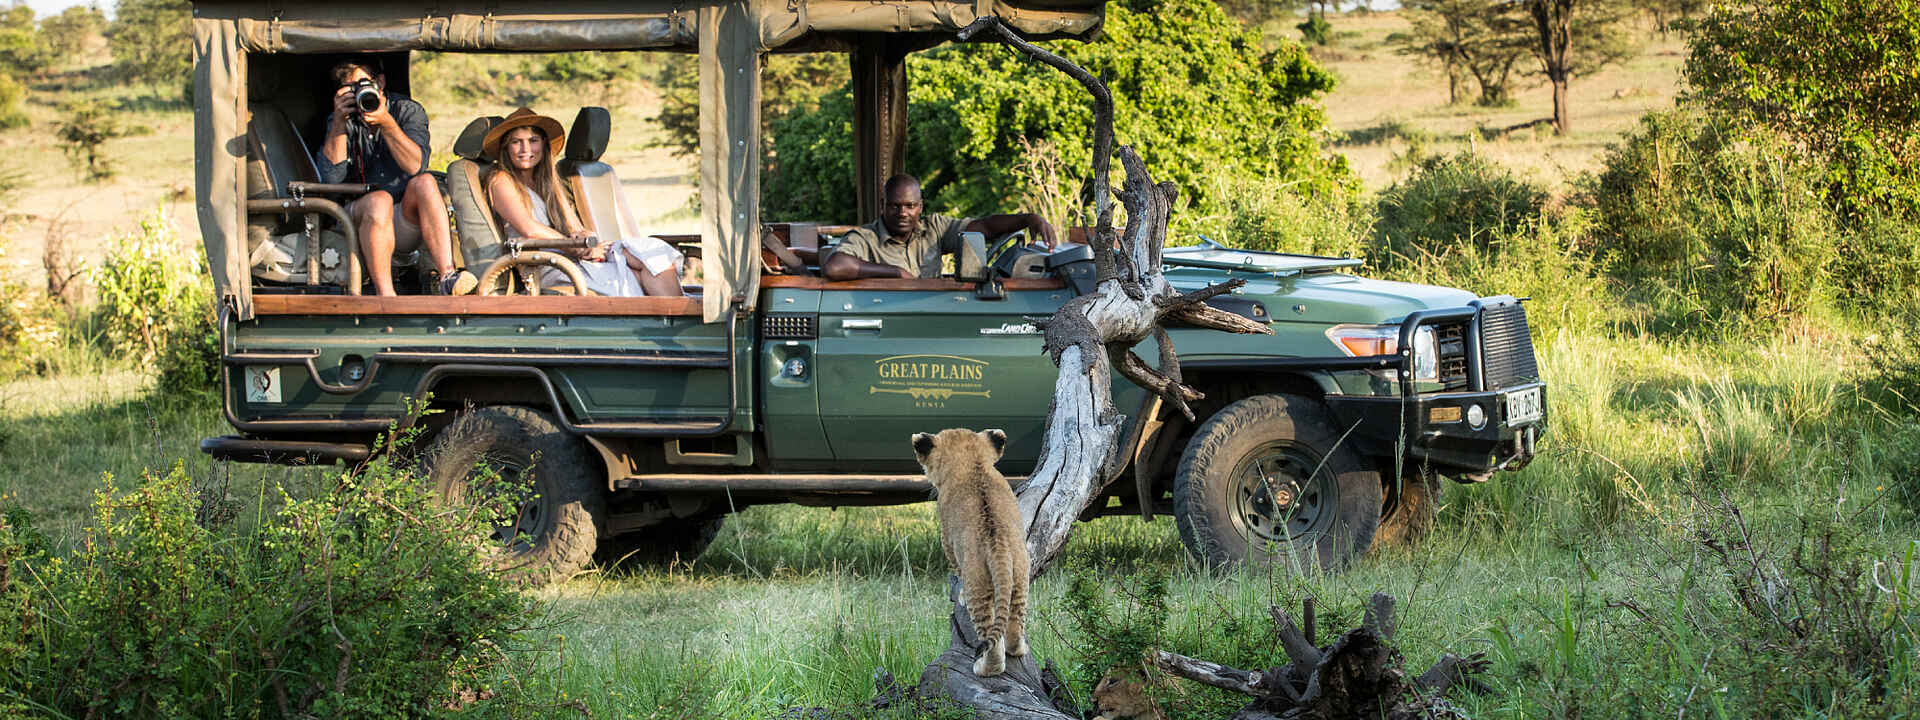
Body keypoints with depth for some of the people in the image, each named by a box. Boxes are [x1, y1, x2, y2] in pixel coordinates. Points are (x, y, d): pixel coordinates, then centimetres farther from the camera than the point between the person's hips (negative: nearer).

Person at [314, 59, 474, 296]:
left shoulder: (409, 111, 3)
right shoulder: (341, 120, 5)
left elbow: (415, 167, -15)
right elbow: (331, 176, -11)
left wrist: (386, 122, -26)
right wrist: (339, 120, -16)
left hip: (406, 224, 1)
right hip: (357, 220, -1)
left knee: (424, 183, -27)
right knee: (378, 201, -32)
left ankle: (446, 276, -41)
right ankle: (385, 296, -43)